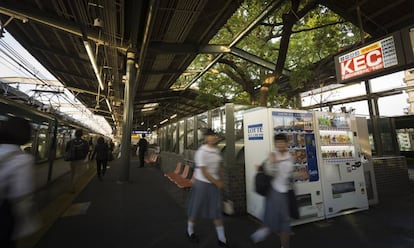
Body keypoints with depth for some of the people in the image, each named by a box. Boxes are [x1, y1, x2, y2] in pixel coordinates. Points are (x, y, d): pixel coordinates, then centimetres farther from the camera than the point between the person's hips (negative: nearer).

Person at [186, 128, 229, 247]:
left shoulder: (217, 150, -1)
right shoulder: (201, 152, -21)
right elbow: (204, 172, -19)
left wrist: (220, 180, 10)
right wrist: (218, 183, -12)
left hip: (215, 183, 6)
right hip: (202, 183, -5)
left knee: (217, 210, 11)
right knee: (196, 209, 14)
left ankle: (222, 238, 27)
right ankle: (190, 231, 41)